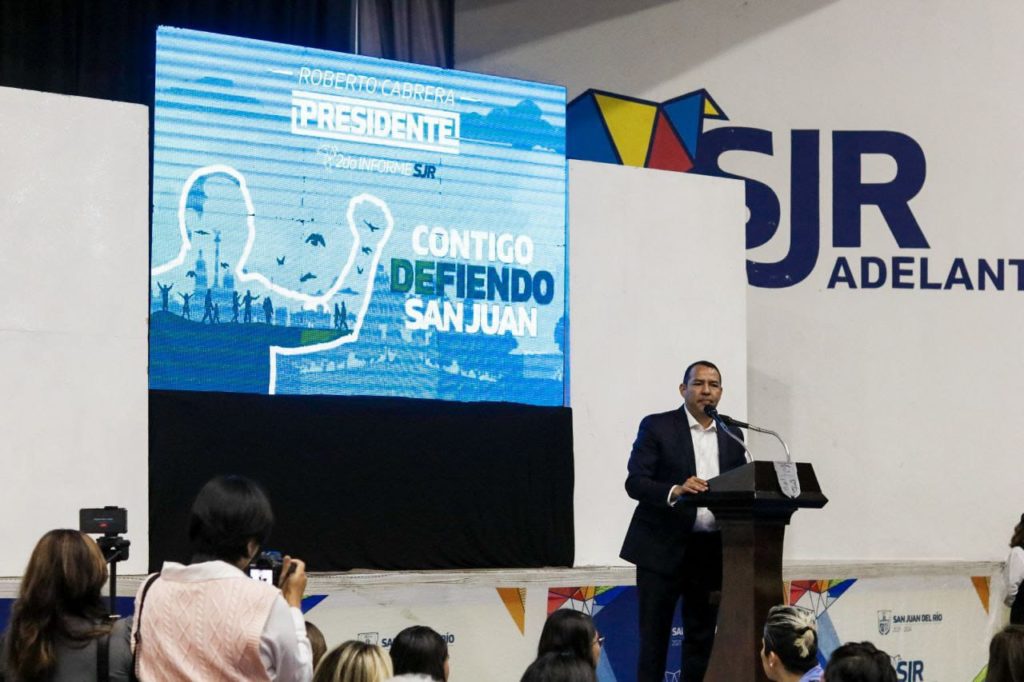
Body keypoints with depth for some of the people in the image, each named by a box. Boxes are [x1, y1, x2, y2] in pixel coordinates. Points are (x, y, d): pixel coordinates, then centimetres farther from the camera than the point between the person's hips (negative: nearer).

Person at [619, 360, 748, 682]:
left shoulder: (731, 435, 11)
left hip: (712, 551, 4)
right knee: (654, 637, -1)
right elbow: (635, 482, -11)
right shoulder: (657, 426, -3)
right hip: (663, 548, -4)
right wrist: (675, 491, -28)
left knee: (702, 637, 8)